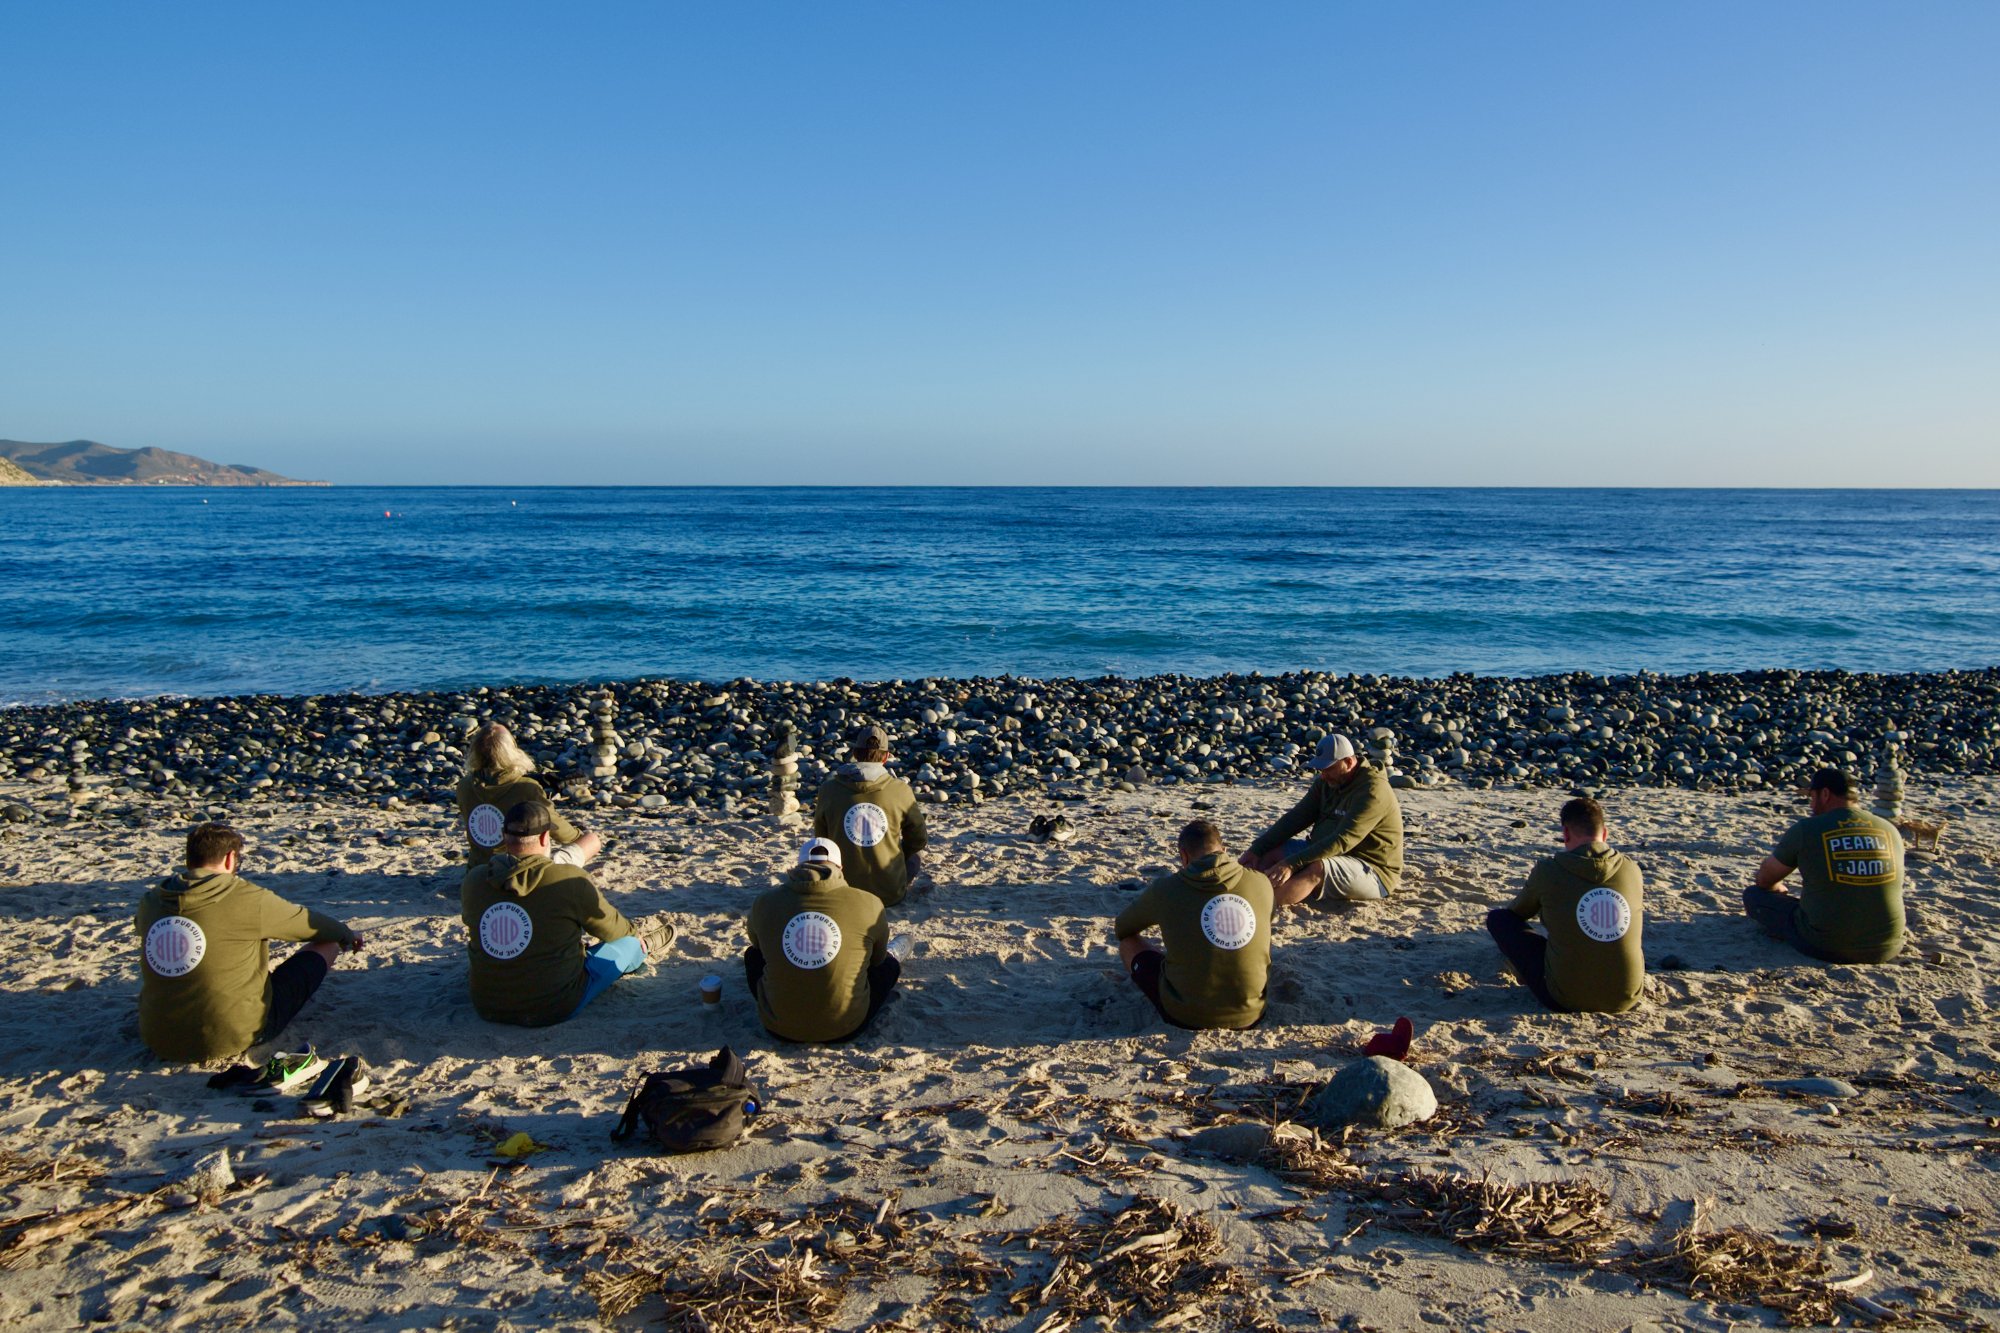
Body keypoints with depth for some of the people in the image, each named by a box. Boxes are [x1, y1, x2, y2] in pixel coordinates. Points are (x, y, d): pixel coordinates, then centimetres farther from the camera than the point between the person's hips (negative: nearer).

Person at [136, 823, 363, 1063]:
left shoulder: (150, 903, 0)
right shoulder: (248, 899, -14)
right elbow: (311, 923, 2)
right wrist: (347, 935, 24)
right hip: (232, 1039, -6)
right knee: (326, 946, 9)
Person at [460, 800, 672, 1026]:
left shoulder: (473, 880, -10)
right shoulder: (569, 881, -21)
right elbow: (610, 929, -4)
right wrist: (632, 932, 20)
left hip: (487, 1008, 4)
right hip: (555, 1008, -4)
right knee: (627, 944, 21)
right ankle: (644, 948, 55)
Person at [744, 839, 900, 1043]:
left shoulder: (764, 903, -4)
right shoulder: (868, 905, -9)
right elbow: (877, 959, 10)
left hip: (779, 1027, 1)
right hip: (845, 1028, -1)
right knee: (890, 964, 23)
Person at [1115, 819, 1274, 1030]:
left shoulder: (1165, 888, -8)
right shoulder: (1262, 884, -2)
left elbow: (1121, 929, 13)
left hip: (1186, 1017, -3)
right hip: (1249, 1016, 3)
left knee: (1129, 941, 20)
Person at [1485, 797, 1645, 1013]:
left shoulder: (1548, 870, -9)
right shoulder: (1631, 869, 0)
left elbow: (1518, 912, 12)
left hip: (1566, 1000, -4)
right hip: (1627, 998, 4)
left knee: (1498, 917, 11)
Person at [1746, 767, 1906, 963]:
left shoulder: (1805, 829, -8)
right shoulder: (1890, 830, 5)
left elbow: (1764, 880, 5)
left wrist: (1779, 892, 30)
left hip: (1826, 948, -5)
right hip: (1886, 950, 5)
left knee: (1753, 895, 12)